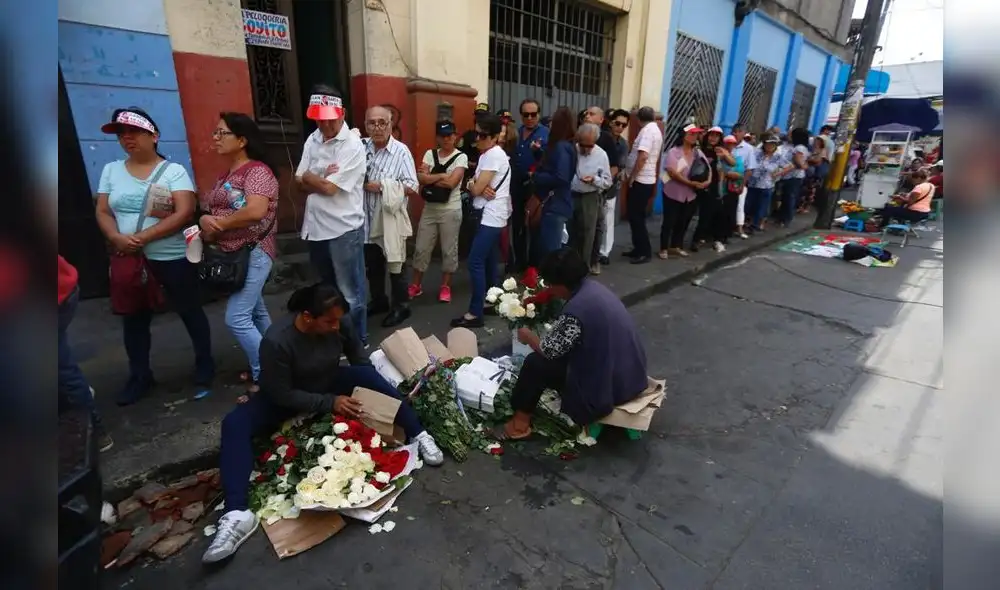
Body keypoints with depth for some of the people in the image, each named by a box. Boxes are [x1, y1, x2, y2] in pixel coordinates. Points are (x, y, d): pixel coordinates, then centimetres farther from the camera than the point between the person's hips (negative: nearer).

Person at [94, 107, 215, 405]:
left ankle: (205, 369, 24)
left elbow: (184, 213, -16)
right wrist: (117, 238, -14)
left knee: (190, 313, 8)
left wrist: (143, 237, -21)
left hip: (174, 259, -4)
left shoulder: (174, 170, -6)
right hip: (129, 260, 5)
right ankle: (139, 376, 30)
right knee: (134, 319, 14)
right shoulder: (111, 170, 9)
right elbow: (102, 212, 7)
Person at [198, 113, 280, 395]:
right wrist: (204, 220, -9)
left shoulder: (257, 171, -13)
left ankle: (263, 376, 1)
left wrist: (219, 223, -15)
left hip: (253, 253, -9)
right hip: (232, 254, 9)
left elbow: (256, 211, -28)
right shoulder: (225, 175, 15)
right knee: (256, 313, 16)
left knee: (237, 319, -11)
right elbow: (211, 209, 15)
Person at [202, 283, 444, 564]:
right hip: (286, 398, -2)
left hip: (330, 385, 2)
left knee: (368, 375, -27)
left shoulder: (340, 322, -22)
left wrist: (375, 390, -18)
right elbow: (281, 394, -25)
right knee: (234, 424, -26)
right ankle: (238, 514, -33)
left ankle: (418, 435, -24)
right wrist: (330, 403, -30)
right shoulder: (276, 341, -32)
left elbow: (359, 358, -6)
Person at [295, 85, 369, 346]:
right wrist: (323, 179, -12)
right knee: (326, 288, 20)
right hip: (315, 227, 7)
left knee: (350, 292, 5)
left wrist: (311, 178, 0)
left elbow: (329, 188, -17)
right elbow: (301, 181, 5)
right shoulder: (312, 139, 9)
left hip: (343, 229, -7)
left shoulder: (352, 145, -13)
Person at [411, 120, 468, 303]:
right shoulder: (430, 154, 5)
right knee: (421, 248, 8)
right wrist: (441, 175, -14)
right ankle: (415, 285, 22)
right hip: (429, 209, 4)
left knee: (449, 249, 6)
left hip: (450, 210, -3)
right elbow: (420, 178, -7)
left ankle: (445, 286, 21)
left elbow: (451, 182, -18)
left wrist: (429, 177, -9)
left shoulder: (461, 157, -5)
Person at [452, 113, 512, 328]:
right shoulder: (487, 154, 17)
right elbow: (474, 185, 10)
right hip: (491, 215, 10)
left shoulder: (494, 155, -15)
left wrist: (473, 185, 4)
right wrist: (479, 187, -12)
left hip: (491, 217, -10)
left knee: (475, 263, -11)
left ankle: (475, 313, -7)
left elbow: (476, 189, -18)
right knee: (488, 261, 14)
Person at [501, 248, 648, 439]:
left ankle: (520, 423, 15)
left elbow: (549, 350, -14)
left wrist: (528, 336, 4)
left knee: (535, 364, -2)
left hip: (610, 385, -9)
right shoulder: (593, 286, 1)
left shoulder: (575, 310, -26)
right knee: (559, 353, 23)